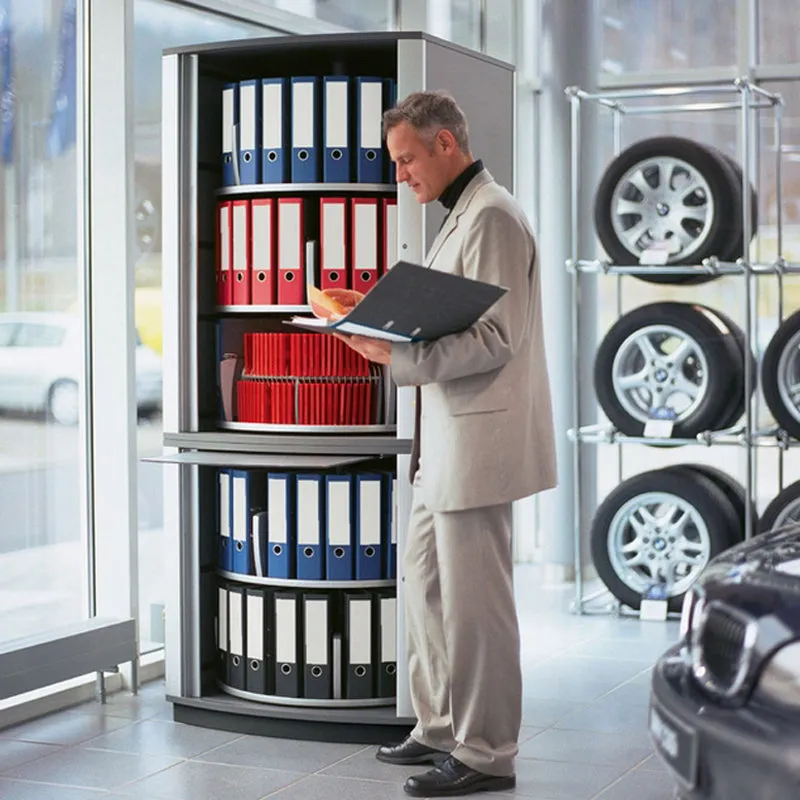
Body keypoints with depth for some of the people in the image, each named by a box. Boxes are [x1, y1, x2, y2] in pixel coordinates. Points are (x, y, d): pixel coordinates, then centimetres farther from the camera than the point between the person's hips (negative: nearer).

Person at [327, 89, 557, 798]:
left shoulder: (492, 218, -14)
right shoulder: (461, 216, 18)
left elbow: (494, 338, -21)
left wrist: (396, 355, -24)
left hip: (477, 440, -11)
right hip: (444, 443, 11)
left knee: (473, 600, -3)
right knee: (425, 581, 17)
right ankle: (440, 728, 28)